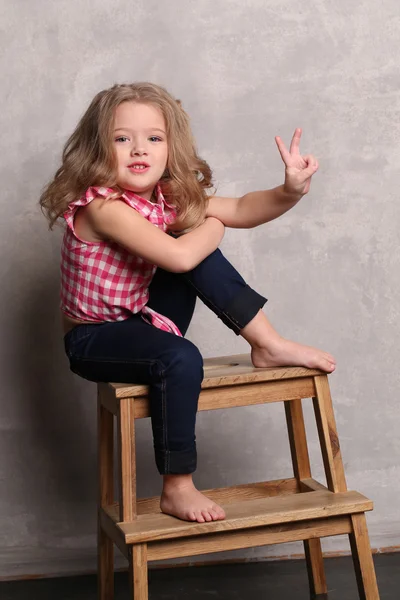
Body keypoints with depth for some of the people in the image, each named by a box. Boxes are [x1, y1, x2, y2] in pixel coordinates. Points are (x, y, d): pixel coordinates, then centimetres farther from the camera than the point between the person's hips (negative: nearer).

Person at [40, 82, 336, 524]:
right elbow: (178, 257, -35)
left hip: (143, 321, 7)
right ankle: (177, 489, -18)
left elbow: (242, 210, -4)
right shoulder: (102, 206, -26)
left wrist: (291, 191, -23)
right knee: (180, 359, -33)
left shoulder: (170, 199, -2)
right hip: (93, 339, -7)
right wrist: (213, 225, -14)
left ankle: (268, 345, -5)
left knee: (203, 254, -10)